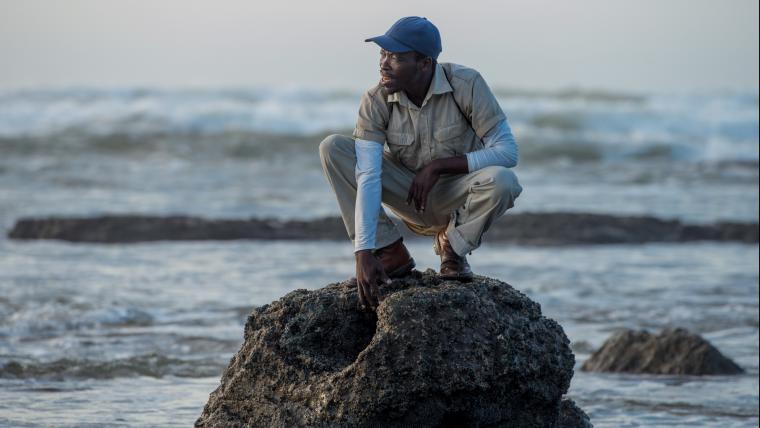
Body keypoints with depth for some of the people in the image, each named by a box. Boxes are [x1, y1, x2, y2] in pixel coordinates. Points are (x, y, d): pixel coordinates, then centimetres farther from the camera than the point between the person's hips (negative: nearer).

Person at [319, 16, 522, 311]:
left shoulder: (466, 84, -23)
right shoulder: (375, 102, -19)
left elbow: (508, 151, -22)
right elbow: (368, 177, -26)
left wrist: (438, 166, -27)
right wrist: (364, 253, -35)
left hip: (455, 195, -2)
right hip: (410, 197, 2)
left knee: (501, 181, -37)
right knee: (332, 148, -19)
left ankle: (452, 247, -5)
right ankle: (390, 253, -15)